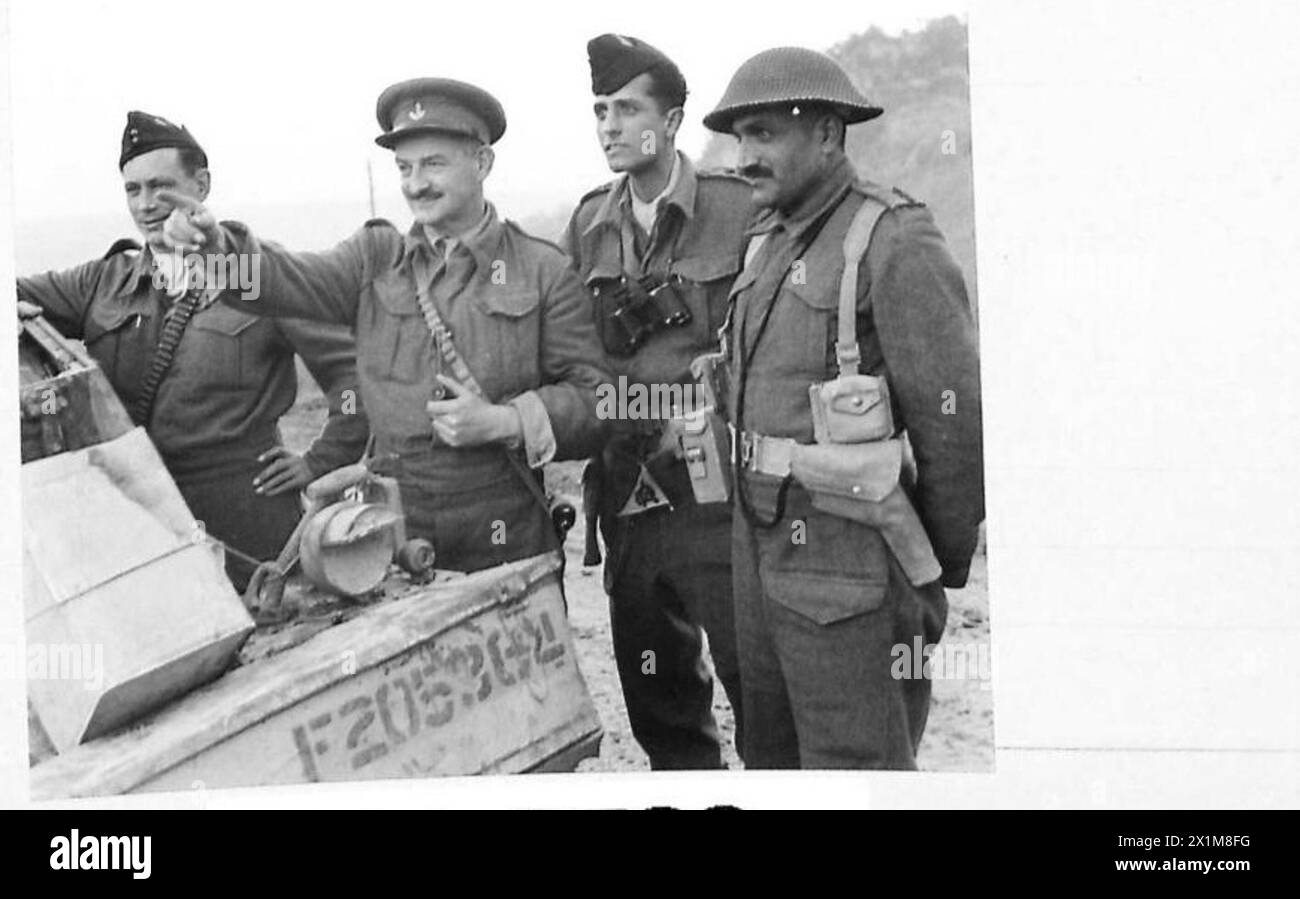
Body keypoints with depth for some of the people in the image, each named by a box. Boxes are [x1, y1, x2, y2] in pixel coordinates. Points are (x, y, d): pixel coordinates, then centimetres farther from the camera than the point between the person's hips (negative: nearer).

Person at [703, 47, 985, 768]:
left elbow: (958, 423, -15)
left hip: (849, 578, -8)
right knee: (771, 761, 17)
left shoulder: (895, 244, -15)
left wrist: (940, 568, -7)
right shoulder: (769, 242, 12)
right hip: (765, 551, 8)